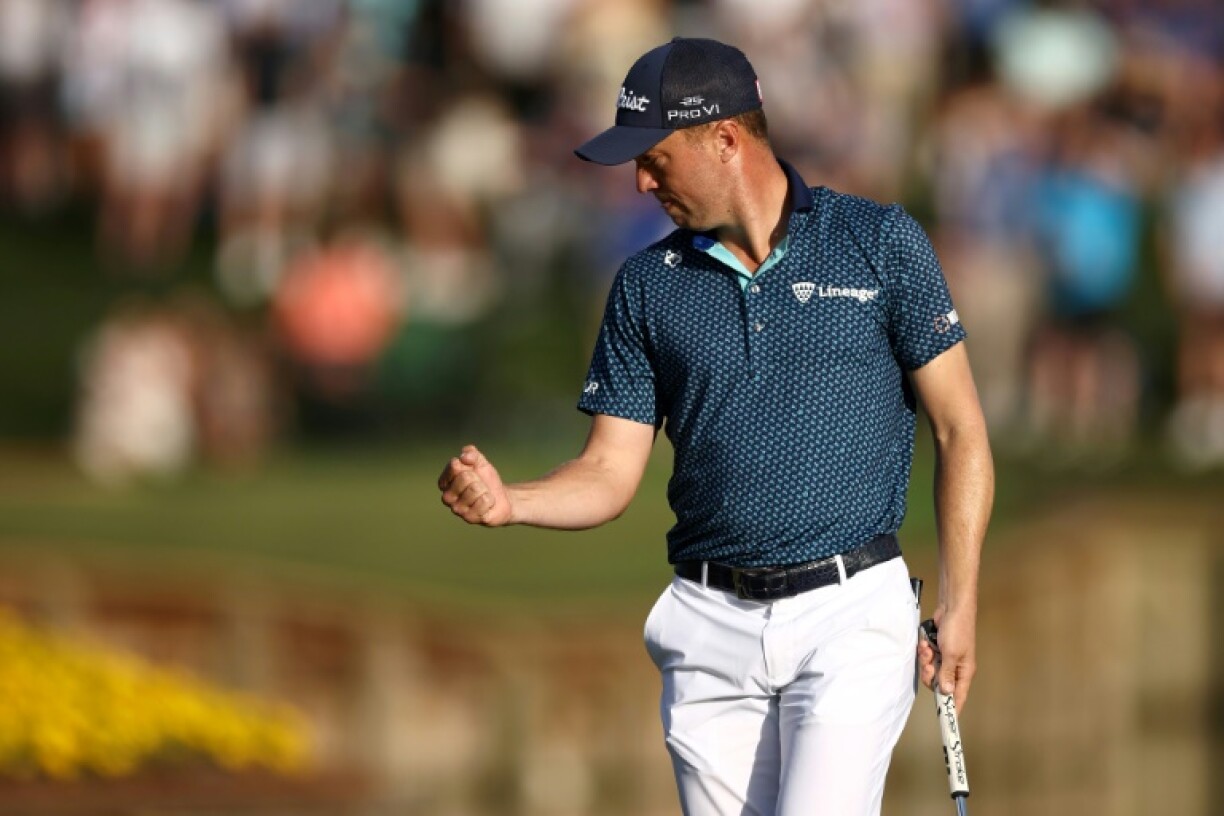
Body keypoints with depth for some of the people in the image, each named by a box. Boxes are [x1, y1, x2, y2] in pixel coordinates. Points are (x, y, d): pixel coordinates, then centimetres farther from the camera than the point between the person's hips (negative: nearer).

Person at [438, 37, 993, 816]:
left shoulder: (882, 243, -2)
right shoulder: (648, 285, 8)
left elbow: (961, 430, 1)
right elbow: (611, 473, 8)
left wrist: (959, 604, -6)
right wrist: (508, 503, -13)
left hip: (850, 613, -4)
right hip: (712, 627, 4)